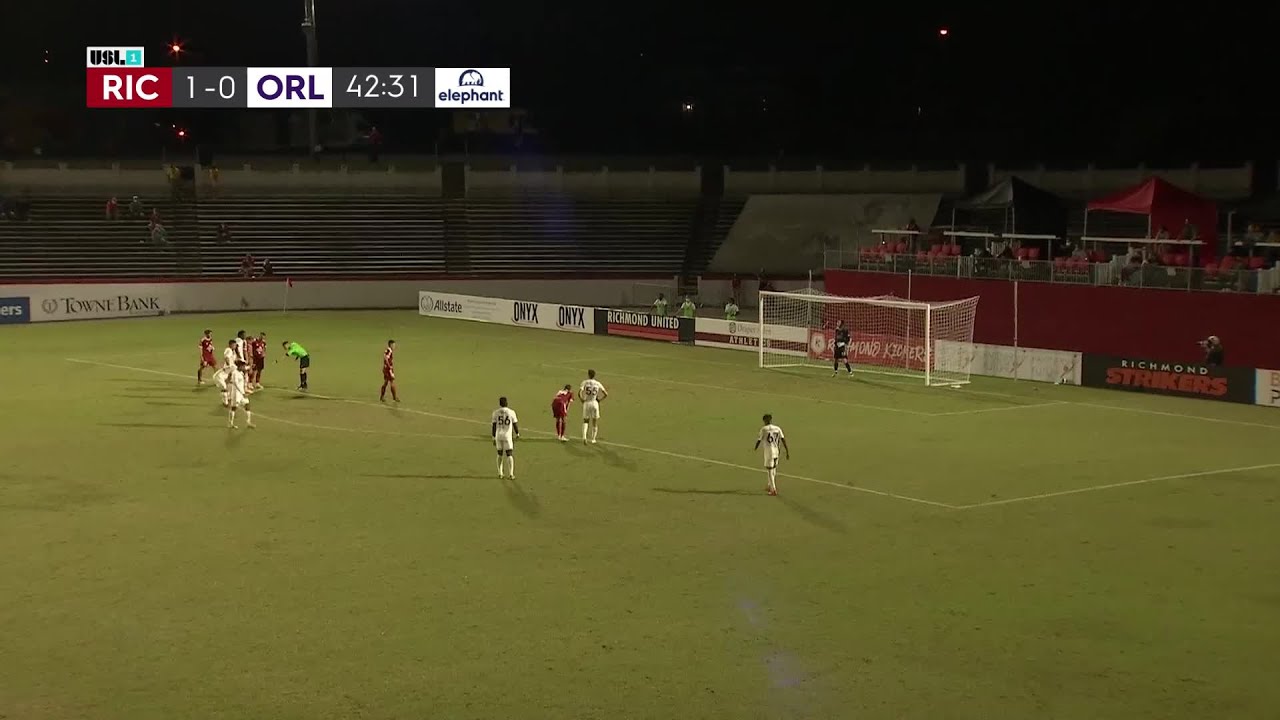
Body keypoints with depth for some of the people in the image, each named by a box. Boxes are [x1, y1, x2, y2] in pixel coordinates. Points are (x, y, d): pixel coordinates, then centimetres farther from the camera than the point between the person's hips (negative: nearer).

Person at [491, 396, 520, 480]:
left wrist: (494, 438, 5)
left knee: (500, 454, 16)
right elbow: (515, 425, 1)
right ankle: (511, 474, -4)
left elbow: (494, 426, -1)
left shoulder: (495, 413, -1)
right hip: (507, 435, -2)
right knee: (509, 455, 3)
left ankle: (500, 473, 16)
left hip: (498, 435, 2)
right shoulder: (511, 412, -5)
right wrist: (517, 434, 18)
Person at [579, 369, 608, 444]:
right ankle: (593, 439, 19)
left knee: (585, 421, 13)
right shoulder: (597, 383, 1)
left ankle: (584, 437, -8)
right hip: (595, 403, 1)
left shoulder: (585, 382, -4)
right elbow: (606, 394, 0)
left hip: (586, 403, -1)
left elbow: (579, 393, -16)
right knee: (594, 422, 15)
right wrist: (599, 400, 10)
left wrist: (582, 400, -1)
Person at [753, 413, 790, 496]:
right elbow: (783, 440, 0)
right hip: (776, 452, 5)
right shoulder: (778, 429, 4)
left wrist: (755, 449, 17)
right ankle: (770, 487, 32)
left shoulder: (764, 429, -8)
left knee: (770, 471, 1)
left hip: (768, 452, -5)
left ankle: (774, 490, -1)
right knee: (773, 470, 19)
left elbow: (759, 440, -2)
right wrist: (787, 452, 1)